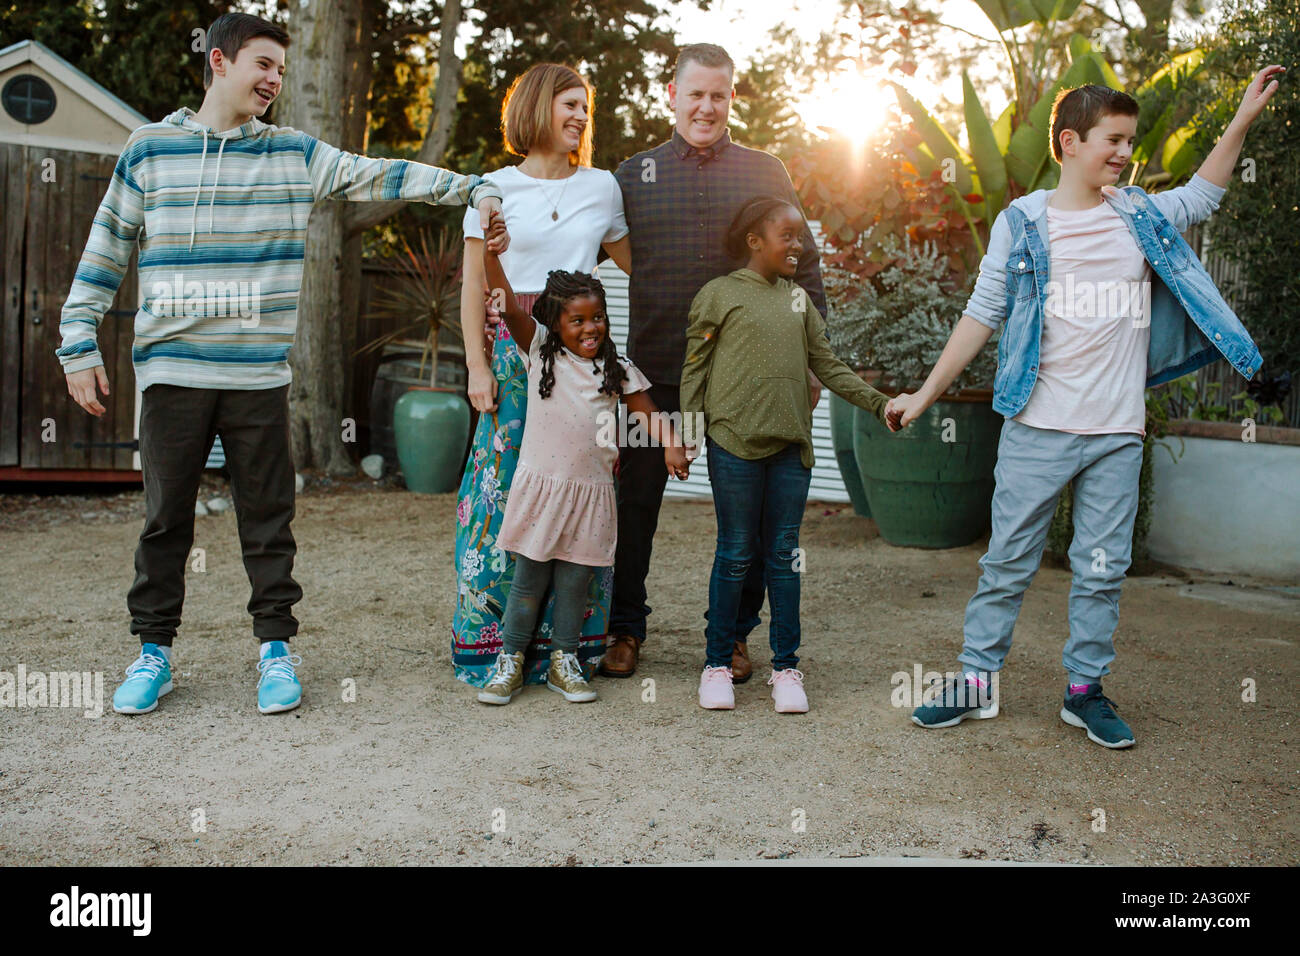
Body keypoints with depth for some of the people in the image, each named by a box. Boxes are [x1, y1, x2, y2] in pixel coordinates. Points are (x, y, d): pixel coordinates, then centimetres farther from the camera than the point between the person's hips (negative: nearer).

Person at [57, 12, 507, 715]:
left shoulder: (295, 155, 9)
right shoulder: (150, 149, 7)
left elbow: (379, 177, 5)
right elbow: (106, 250, 10)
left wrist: (472, 189, -3)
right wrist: (79, 345, 6)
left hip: (260, 373, 1)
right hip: (171, 368, 0)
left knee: (268, 516, 5)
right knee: (166, 518, 6)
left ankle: (276, 650, 17)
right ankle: (153, 652, 19)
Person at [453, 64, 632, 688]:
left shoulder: (602, 187, 13)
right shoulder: (495, 189, 6)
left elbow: (633, 261, 25)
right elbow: (474, 286, 4)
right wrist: (478, 367, -2)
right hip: (515, 348, -2)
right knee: (507, 492, -3)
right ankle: (496, 644, 7)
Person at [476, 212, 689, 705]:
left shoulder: (617, 368, 7)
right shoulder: (539, 350, 0)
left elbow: (647, 410, 10)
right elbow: (509, 308, -13)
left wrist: (670, 443, -9)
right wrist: (492, 255, -27)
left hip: (591, 490, 2)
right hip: (541, 484, -2)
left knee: (574, 582, 10)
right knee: (529, 579, 4)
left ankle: (564, 662, 25)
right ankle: (510, 662, 18)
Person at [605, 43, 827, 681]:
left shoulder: (765, 172, 9)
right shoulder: (635, 173, 9)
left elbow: (803, 265, 11)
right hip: (654, 367, 0)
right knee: (634, 497, 5)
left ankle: (734, 633, 22)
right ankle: (625, 627, 21)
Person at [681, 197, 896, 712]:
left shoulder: (798, 298, 16)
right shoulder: (718, 294, 2)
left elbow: (828, 366, 17)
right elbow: (694, 369, 2)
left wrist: (879, 402, 9)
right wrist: (687, 434, -4)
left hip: (791, 443, 4)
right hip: (735, 442, -4)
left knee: (784, 554, 7)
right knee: (736, 552, 1)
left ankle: (785, 667, 16)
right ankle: (717, 664, 14)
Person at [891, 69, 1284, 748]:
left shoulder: (1140, 215, 11)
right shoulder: (1022, 221, 1)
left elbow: (1202, 194, 32)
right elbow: (983, 315, 3)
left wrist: (1242, 119, 28)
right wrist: (925, 394, 1)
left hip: (1118, 434, 3)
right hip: (1038, 429, -3)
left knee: (1103, 569, 7)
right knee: (1008, 562, 3)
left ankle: (1085, 689, 20)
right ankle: (977, 679, 14)